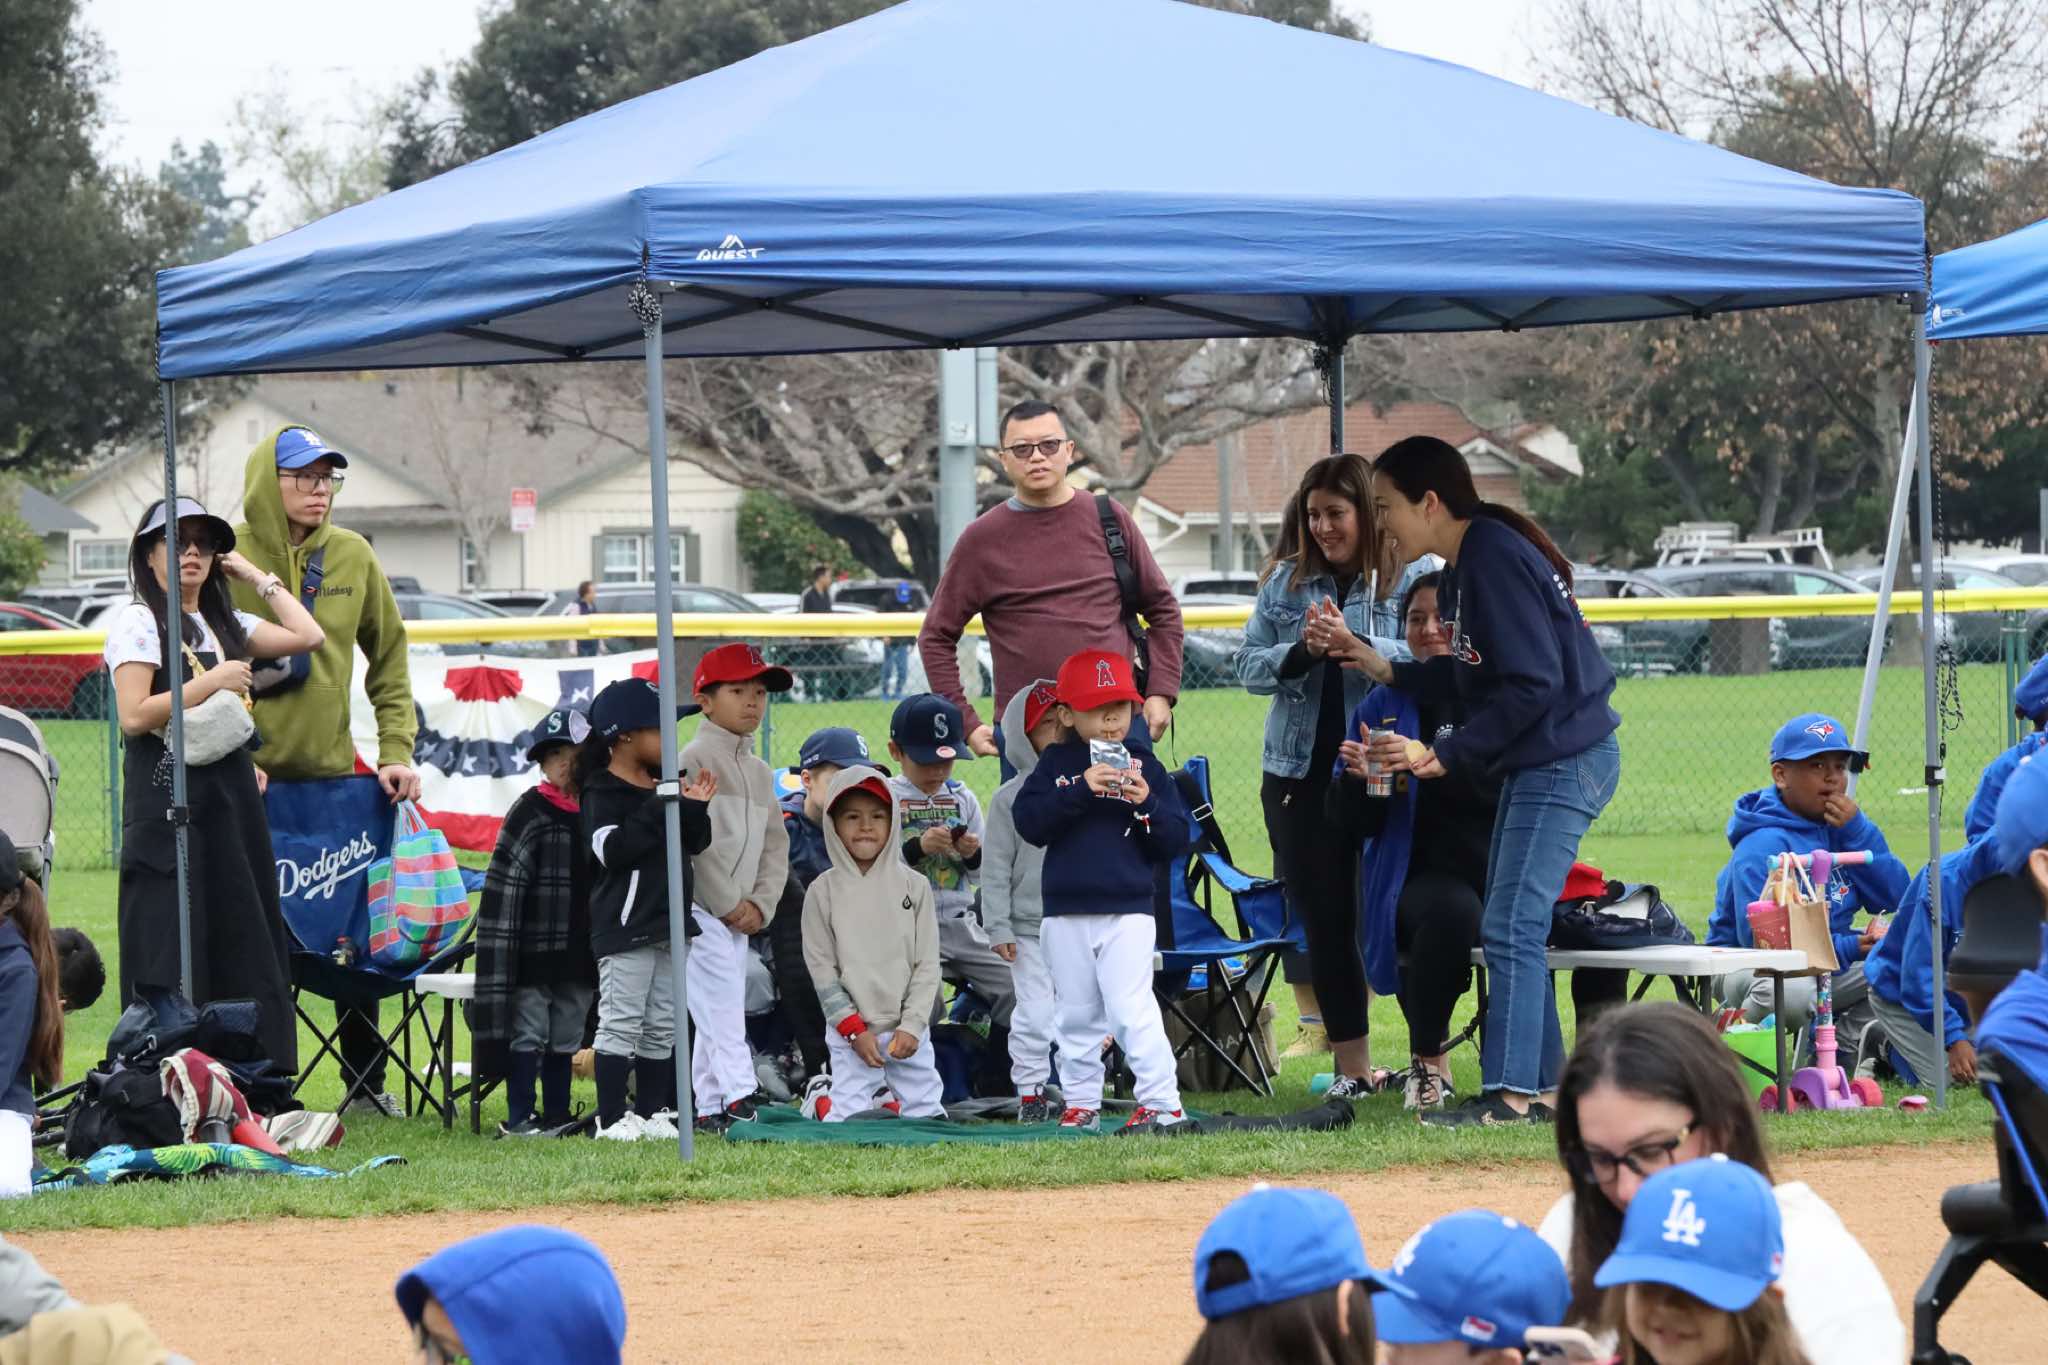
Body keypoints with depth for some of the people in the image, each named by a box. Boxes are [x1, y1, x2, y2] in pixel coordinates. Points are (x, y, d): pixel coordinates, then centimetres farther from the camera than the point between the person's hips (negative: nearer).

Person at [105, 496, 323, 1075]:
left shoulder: (224, 624, 18)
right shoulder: (137, 622, -3)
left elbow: (308, 636, 8)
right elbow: (134, 715, -14)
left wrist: (257, 577, 12)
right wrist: (211, 684, -12)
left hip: (230, 798, 7)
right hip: (167, 798, -7)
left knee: (242, 944, 4)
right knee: (173, 957, -8)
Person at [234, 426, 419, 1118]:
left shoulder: (352, 557, 5)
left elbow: (389, 659, 13)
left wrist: (397, 750, 4)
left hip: (333, 770, 4)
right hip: (247, 778, -4)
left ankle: (366, 1080, 19)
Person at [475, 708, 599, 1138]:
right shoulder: (529, 813, -8)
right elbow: (504, 885, -13)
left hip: (577, 952, 6)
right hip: (535, 952, -6)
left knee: (566, 1035, 11)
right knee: (528, 1032, -2)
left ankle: (557, 1114, 18)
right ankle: (519, 1117, 3)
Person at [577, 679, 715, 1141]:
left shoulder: (665, 785, 14)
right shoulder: (603, 792, -10)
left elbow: (695, 845, 17)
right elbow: (613, 850, -25)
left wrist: (695, 809, -3)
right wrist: (660, 808, -24)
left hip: (667, 924, 8)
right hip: (624, 925, -8)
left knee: (662, 1026, 11)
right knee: (621, 1024, -8)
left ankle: (652, 1113, 18)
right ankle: (612, 1118, -6)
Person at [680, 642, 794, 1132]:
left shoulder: (759, 771, 18)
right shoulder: (696, 758, -7)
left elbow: (775, 844, 16)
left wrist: (760, 903, 0)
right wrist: (726, 903, -13)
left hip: (739, 913, 8)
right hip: (700, 908, -8)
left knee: (723, 1010, 8)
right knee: (719, 1005, -16)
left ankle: (709, 1109, 11)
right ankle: (740, 1094, -24)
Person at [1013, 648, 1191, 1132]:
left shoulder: (1143, 766, 3)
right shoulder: (1056, 765, 4)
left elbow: (1177, 840, 2)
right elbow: (1028, 821, -11)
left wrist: (1146, 804, -15)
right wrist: (1081, 789, -20)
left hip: (1129, 911, -2)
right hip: (1066, 914, 2)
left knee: (1131, 1008, -13)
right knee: (1076, 1015, 11)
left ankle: (1161, 1102, -11)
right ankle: (1080, 1104, 21)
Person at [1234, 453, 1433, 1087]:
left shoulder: (1410, 576, -2)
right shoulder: (1285, 580, 10)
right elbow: (1248, 665, 6)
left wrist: (1354, 644, -25)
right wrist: (1302, 651, -12)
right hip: (1302, 772, 4)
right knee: (1324, 918, 7)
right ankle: (1352, 1066, 14)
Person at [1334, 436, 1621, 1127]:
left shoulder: (1495, 559, -19)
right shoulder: (1462, 567, 11)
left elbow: (1532, 682, -23)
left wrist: (1447, 754, -17)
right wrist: (1382, 668, 8)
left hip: (1566, 760, -11)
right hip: (1536, 763, 11)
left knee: (1511, 927, -11)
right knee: (1511, 928, 13)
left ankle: (1509, 1095, -11)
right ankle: (1541, 1085, 18)